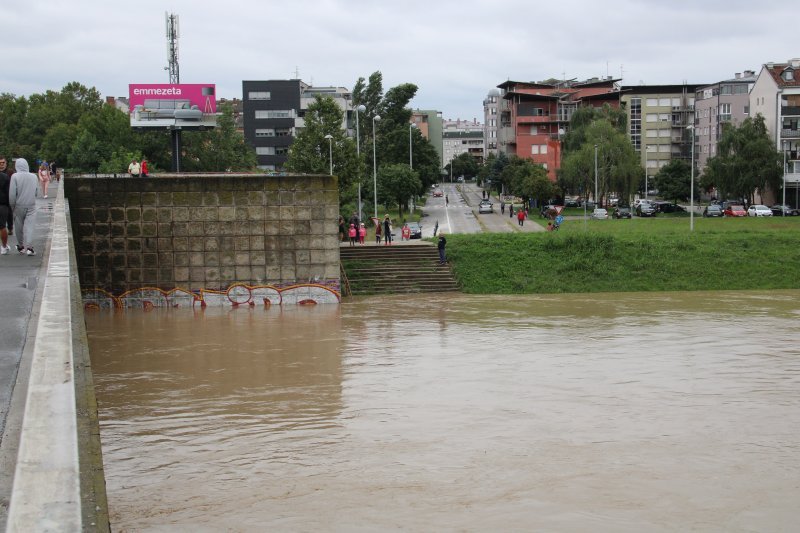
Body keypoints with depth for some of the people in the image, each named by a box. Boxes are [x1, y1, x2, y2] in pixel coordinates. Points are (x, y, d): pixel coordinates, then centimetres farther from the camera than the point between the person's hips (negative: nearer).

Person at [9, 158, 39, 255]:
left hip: (19, 206, -1)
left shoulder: (15, 177, -10)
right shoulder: (34, 177, 0)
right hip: (31, 205, 1)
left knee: (19, 227, 13)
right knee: (29, 226, -1)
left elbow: (12, 194, -11)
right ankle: (29, 247, -13)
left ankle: (21, 246, 24)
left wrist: (12, 206, 0)